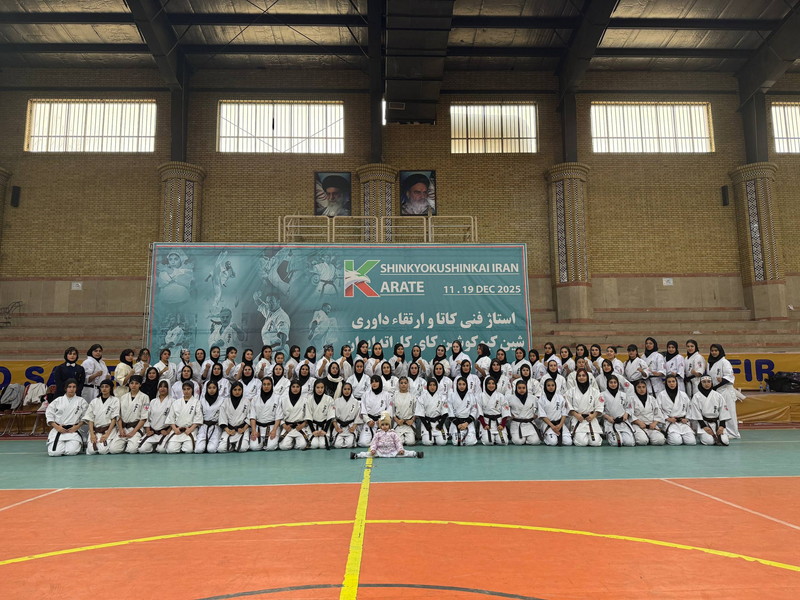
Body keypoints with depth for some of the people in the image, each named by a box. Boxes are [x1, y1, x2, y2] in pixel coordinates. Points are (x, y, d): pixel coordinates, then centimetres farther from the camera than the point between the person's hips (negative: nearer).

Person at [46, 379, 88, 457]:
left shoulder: (81, 401, 5)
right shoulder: (58, 400, 7)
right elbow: (49, 414, 6)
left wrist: (77, 426, -7)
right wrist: (57, 427, -6)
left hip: (73, 431, -1)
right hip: (58, 430, 1)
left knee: (71, 452, -21)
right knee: (54, 452, -17)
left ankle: (79, 444, 14)